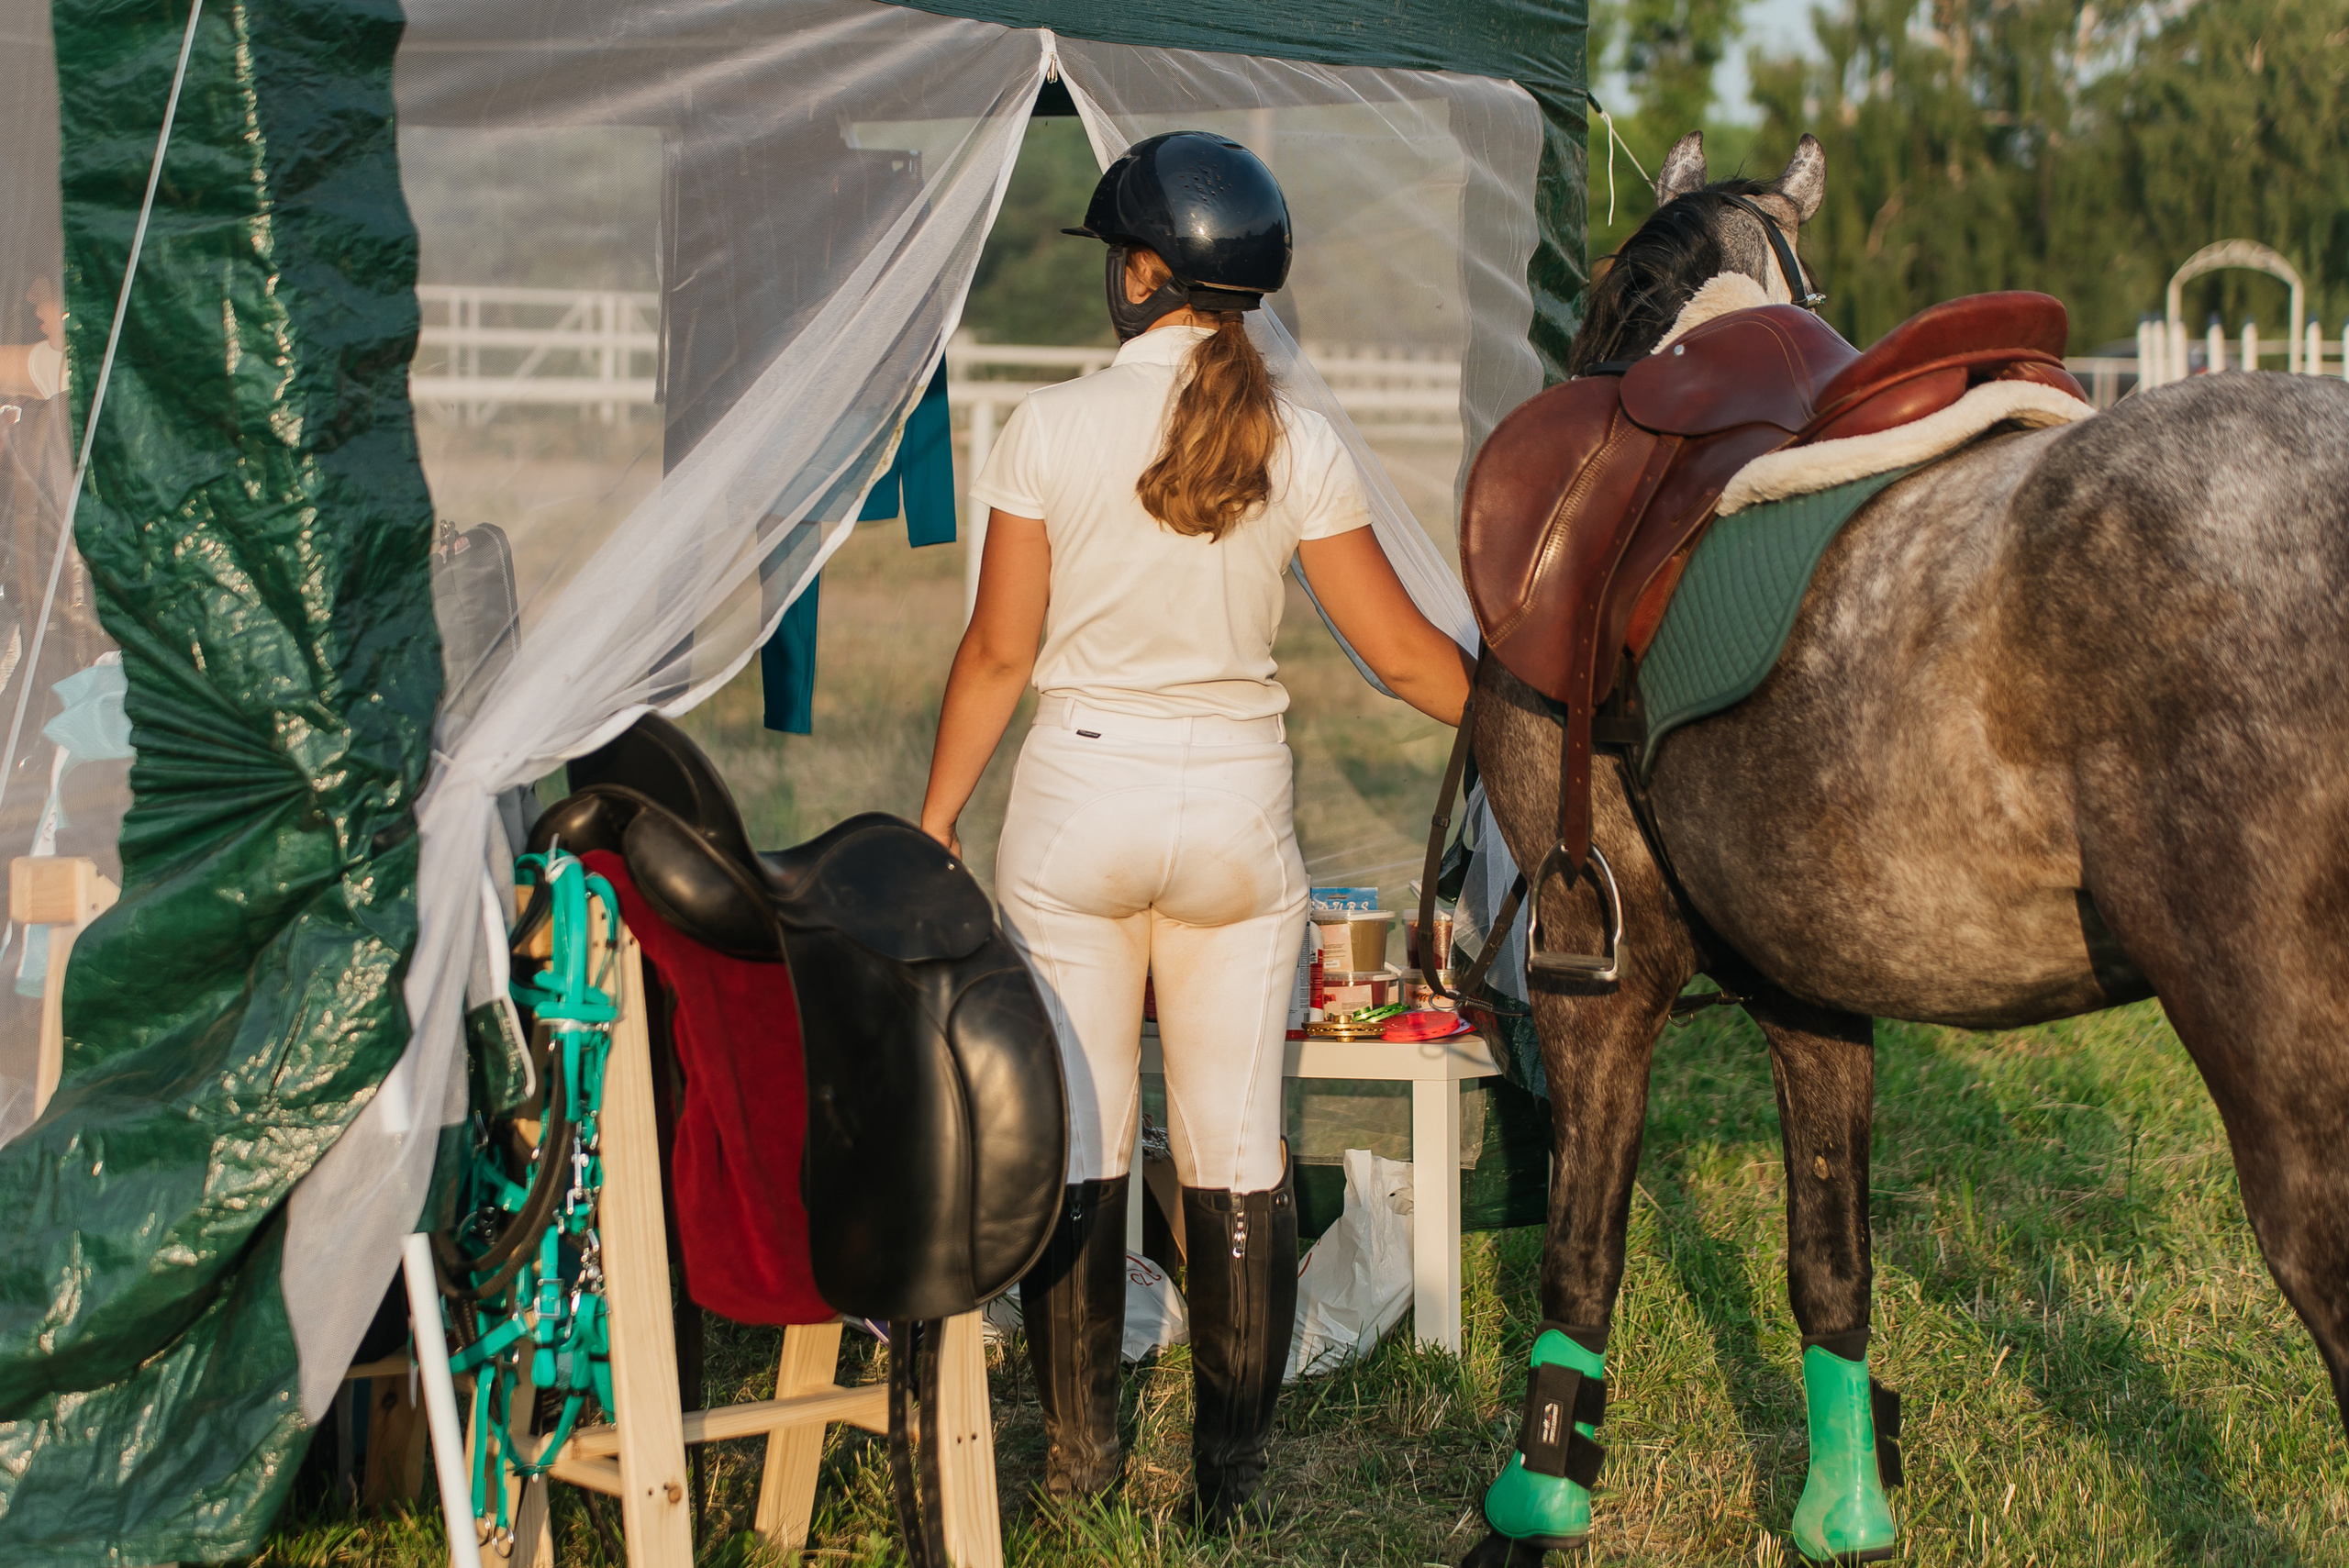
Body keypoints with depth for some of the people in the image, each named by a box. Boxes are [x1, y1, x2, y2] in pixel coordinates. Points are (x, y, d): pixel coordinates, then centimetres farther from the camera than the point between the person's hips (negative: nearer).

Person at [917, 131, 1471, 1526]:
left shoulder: (1054, 430, -7)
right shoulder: (1304, 450, -3)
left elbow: (999, 653, -3)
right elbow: (1403, 651, 1)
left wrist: (935, 821, 8)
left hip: (1081, 792, -1)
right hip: (1239, 806, 2)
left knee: (1077, 1140, 7)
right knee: (1239, 1148, 8)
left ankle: (1081, 1452, 13)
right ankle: (1232, 1465, 11)